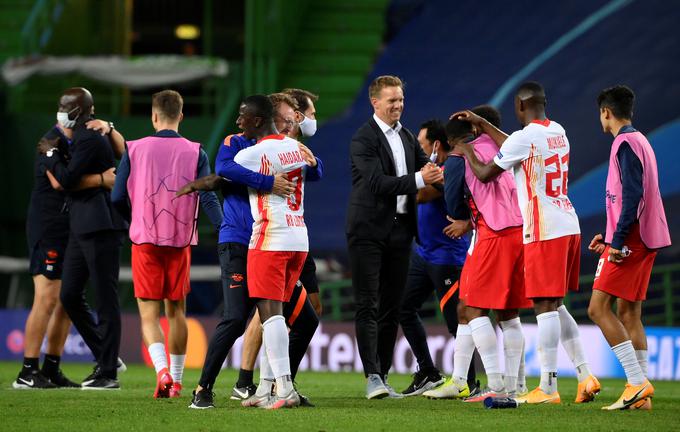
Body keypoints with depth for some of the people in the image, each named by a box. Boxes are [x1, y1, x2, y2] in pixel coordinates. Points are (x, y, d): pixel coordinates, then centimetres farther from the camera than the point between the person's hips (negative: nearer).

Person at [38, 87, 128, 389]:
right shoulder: (83, 136, 16)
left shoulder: (88, 139, -14)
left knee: (105, 299, -5)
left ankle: (109, 373, -2)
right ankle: (105, 357, 18)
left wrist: (50, 156, -4)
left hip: (100, 228, -10)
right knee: (70, 295, 9)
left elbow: (67, 179, -16)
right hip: (81, 227, 10)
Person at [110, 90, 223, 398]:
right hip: (180, 241, 1)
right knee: (176, 310, 14)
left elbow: (118, 197, 1)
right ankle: (176, 381, 19)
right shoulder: (195, 153, -1)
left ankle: (162, 370, -23)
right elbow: (208, 199, -8)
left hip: (145, 240, -1)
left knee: (149, 314, 0)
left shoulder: (135, 150, -1)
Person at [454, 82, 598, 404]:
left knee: (545, 306, -7)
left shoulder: (524, 138, -12)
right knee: (554, 305, 15)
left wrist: (467, 152, 17)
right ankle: (585, 376, 10)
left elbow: (485, 174, -3)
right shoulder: (557, 132, 13)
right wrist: (482, 124, 36)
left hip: (544, 233, -8)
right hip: (569, 227, 8)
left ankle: (548, 388, -8)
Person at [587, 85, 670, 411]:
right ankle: (641, 394, 5)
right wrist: (610, 237, 24)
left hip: (630, 238, -10)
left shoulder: (625, 143, -11)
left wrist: (618, 240, -22)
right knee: (628, 313, 9)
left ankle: (638, 382, -18)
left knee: (599, 308, -11)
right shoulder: (640, 141, 19)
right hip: (646, 239, 10)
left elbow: (632, 195, -21)